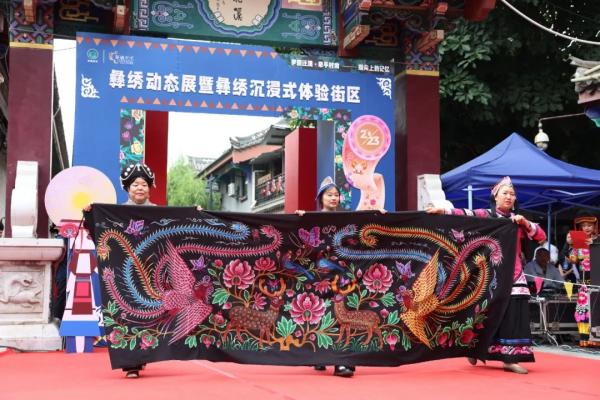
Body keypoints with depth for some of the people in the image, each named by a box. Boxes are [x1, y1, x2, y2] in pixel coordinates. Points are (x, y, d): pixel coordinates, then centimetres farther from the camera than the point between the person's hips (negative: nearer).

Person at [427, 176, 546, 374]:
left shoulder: (518, 220, 13)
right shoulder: (485, 215, 1)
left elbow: (541, 236, 8)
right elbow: (464, 214, -14)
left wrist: (524, 223, -6)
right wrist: (443, 210, -29)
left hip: (513, 274, 4)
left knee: (513, 313, -5)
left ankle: (510, 358, -4)